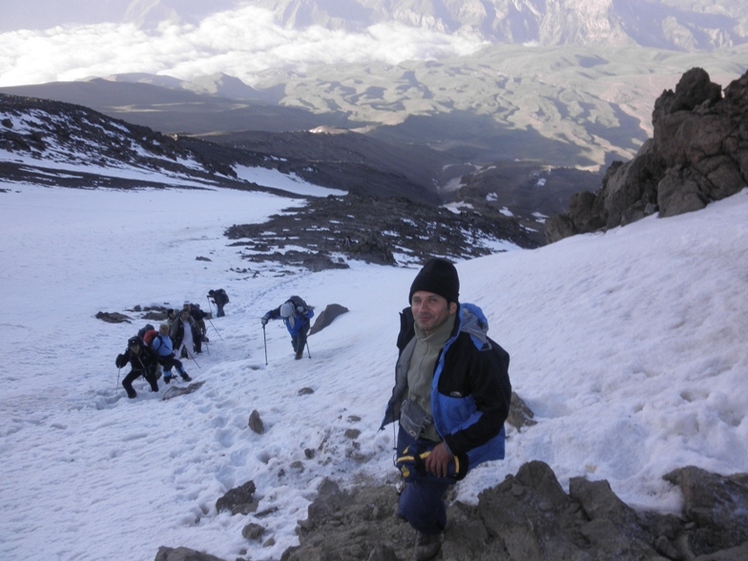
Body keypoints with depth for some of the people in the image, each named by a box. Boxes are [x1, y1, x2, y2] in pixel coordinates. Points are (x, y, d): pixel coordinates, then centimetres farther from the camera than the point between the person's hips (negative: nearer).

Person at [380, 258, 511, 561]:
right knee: (413, 480, 29)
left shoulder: (477, 352, -36)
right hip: (409, 431, 6)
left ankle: (430, 528, 33)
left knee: (413, 507, -1)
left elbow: (495, 409, -26)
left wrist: (452, 446, -24)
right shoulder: (412, 325, -16)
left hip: (443, 443, -6)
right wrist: (399, 404, 15)